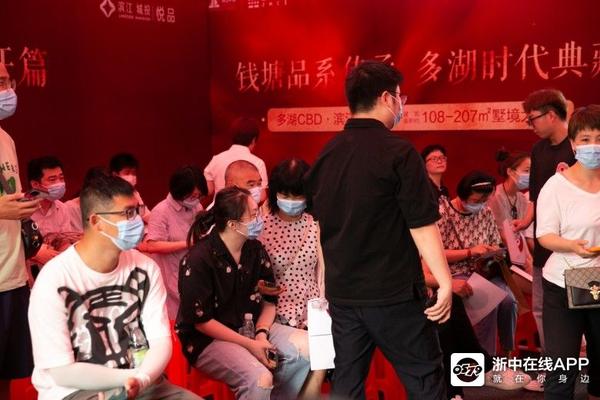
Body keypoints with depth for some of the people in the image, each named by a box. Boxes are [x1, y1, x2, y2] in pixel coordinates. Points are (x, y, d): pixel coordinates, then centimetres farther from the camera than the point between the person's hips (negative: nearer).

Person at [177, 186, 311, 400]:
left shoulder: (255, 250, 2)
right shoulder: (198, 261, -18)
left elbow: (269, 301, 9)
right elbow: (202, 322, -15)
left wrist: (261, 334, -11)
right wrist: (250, 345, -18)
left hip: (252, 328, 7)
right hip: (208, 339, -7)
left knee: (308, 346, -13)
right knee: (260, 379, -32)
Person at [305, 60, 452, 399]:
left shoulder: (327, 154, 7)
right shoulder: (398, 152, -12)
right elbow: (422, 225, -15)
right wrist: (445, 281, -8)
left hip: (342, 291, 6)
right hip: (393, 292, -6)